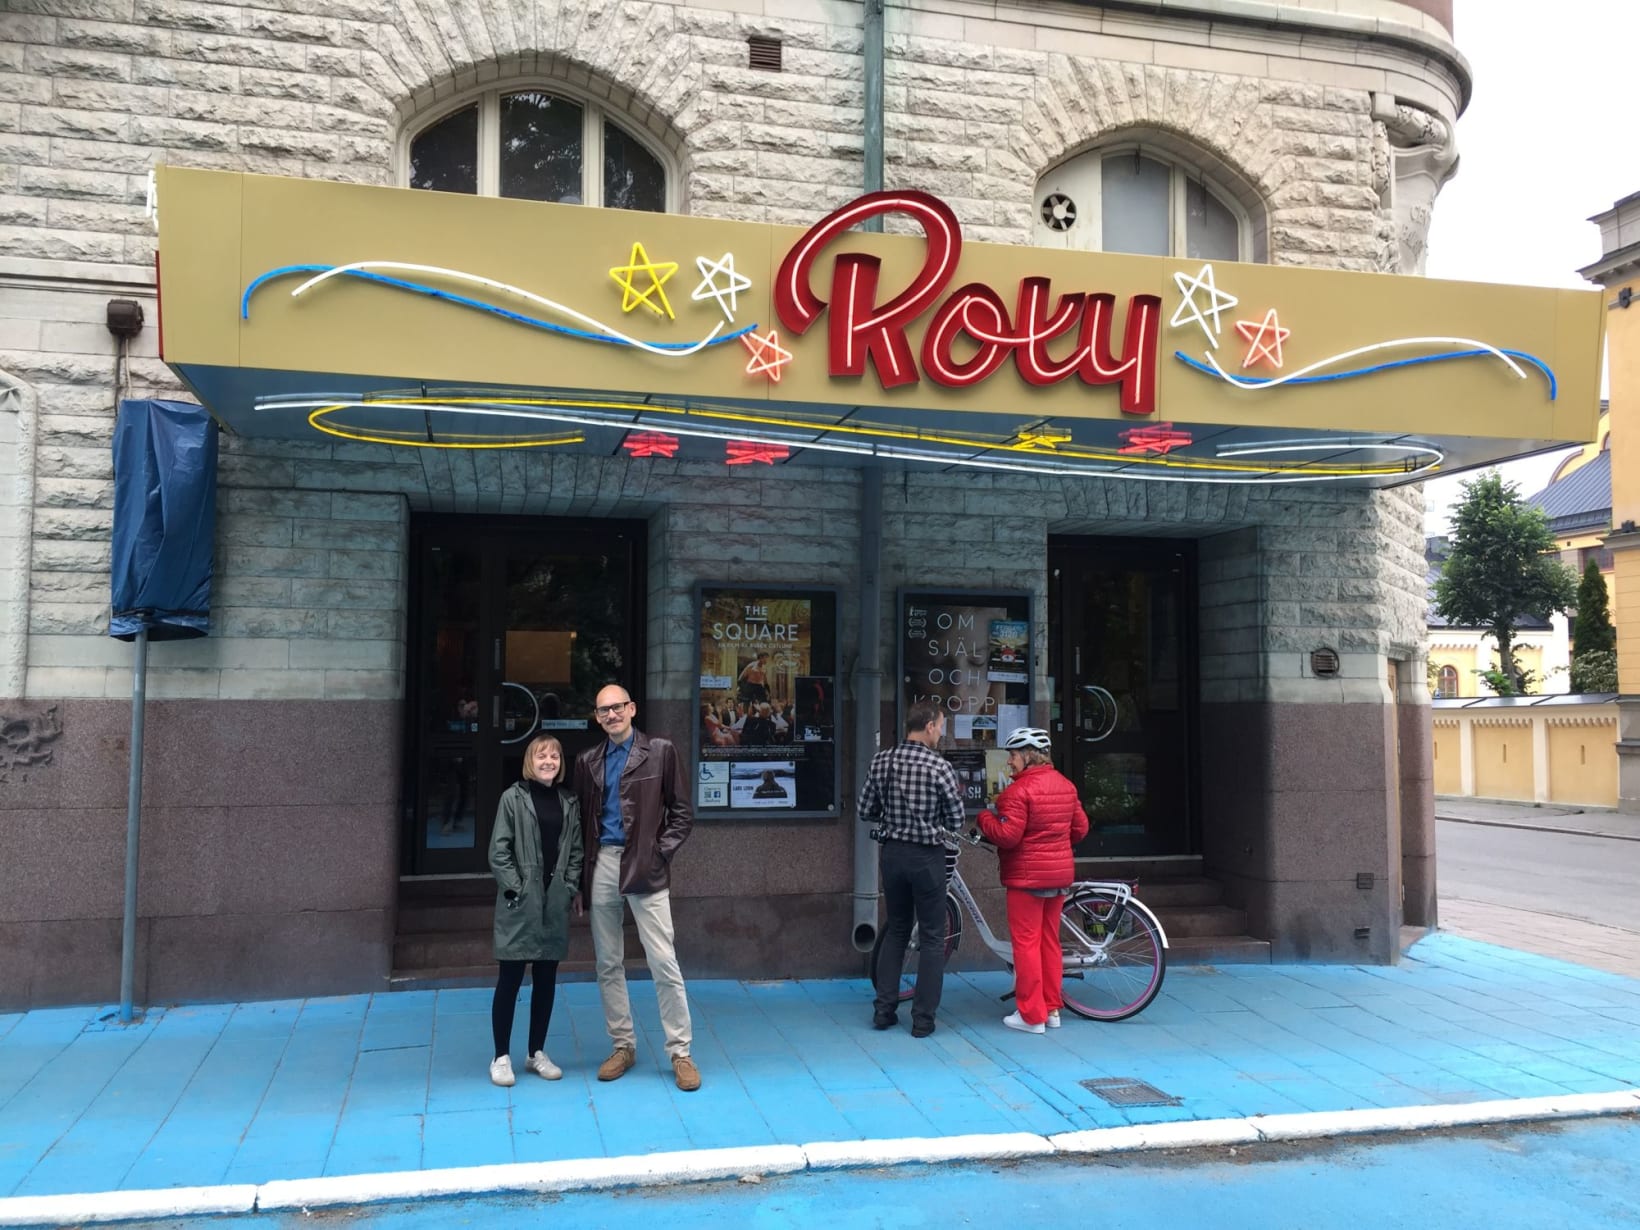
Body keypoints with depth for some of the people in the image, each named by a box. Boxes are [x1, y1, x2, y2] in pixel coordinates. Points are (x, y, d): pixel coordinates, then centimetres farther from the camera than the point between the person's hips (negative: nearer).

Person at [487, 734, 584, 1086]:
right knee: (510, 979, 1)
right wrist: (515, 889, -11)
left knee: (547, 980, 10)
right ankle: (501, 1057, 11)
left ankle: (537, 1052, 22)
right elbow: (498, 851, -5)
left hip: (555, 903, 4)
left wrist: (573, 889, 1)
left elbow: (576, 850, 11)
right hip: (519, 904, -4)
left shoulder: (570, 802, 9)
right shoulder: (513, 797, -4)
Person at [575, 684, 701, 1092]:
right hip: (602, 867, 4)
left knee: (663, 961, -5)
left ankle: (680, 1053, 4)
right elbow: (582, 819, 13)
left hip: (644, 868, -4)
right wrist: (583, 869, 5)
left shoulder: (660, 751, 1)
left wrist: (660, 852, -9)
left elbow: (682, 812, 1)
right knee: (607, 963, 10)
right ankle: (623, 1046, 22)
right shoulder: (588, 761, 11)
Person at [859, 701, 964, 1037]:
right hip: (926, 857, -5)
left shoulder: (881, 761, -2)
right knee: (932, 937, 7)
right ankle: (923, 1019, 9)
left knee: (895, 930, 18)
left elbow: (866, 812, 4)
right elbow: (955, 820, -7)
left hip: (892, 853, 5)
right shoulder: (939, 766, -15)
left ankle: (884, 1010, 19)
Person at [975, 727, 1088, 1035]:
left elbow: (1007, 836, -22)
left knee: (1026, 943, -1)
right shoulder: (1066, 785, 7)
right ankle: (1052, 1009, 22)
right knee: (1050, 941, 15)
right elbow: (1080, 828, 11)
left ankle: (1031, 1015, 3)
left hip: (1027, 876, -8)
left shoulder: (1019, 790, -18)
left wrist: (984, 816, -6)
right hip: (1060, 872, 8)